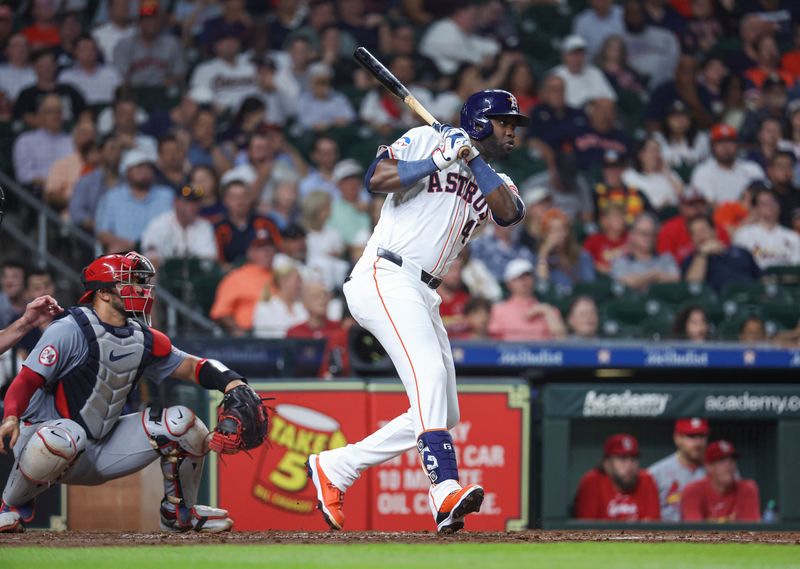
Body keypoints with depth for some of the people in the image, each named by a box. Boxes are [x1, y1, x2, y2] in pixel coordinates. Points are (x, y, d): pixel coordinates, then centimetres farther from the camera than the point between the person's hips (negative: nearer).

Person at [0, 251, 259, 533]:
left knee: (183, 423, -5)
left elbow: (192, 367, 11)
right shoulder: (70, 330, -14)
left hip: (102, 451, 7)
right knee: (65, 437, -43)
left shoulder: (144, 339, 8)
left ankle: (180, 513, 15)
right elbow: (27, 380, -20)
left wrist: (229, 381, -10)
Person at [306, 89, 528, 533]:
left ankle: (334, 469, 13)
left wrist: (472, 157, -4)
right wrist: (439, 161, -14)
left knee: (444, 414, 6)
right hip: (385, 277, -9)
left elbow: (510, 213, -1)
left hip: (423, 296, 9)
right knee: (430, 374, -28)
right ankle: (445, 490, -42)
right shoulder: (428, 141, 5)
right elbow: (376, 180, -10)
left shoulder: (495, 183, 23)